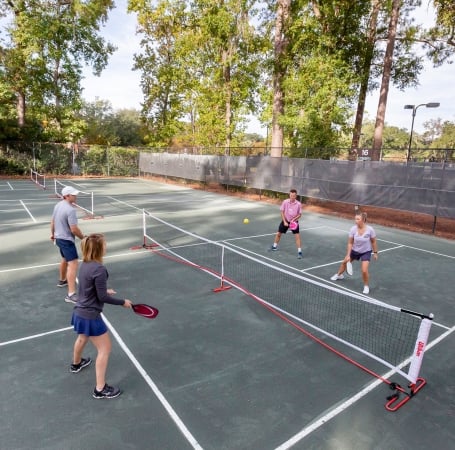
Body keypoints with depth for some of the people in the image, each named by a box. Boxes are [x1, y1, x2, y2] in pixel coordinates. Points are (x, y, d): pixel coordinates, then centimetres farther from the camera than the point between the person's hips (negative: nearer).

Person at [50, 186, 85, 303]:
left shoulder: (58, 205, 4)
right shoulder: (70, 209, -25)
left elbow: (52, 221, 17)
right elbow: (74, 229, -25)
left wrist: (53, 233, 31)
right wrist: (83, 237, -9)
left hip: (59, 238, 10)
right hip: (67, 240, -10)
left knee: (65, 259, 29)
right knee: (73, 264, -13)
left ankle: (62, 280, 51)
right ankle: (71, 295, -18)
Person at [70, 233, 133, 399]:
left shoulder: (85, 264, 0)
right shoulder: (99, 269, -27)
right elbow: (102, 297, -22)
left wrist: (105, 290, 21)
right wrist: (122, 302, -12)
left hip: (80, 312, 9)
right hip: (90, 317, -9)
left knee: (82, 338, 35)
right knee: (104, 349, 4)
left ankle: (76, 363, 63)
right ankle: (100, 389, 14)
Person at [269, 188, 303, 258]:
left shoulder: (298, 204, -14)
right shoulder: (285, 202, -13)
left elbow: (299, 214, -5)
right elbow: (282, 212, -6)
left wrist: (294, 219, -21)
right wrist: (284, 221, -12)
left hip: (294, 222, -2)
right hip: (285, 221, 2)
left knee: (297, 236, -10)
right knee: (278, 234, 12)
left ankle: (299, 252, -2)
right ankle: (275, 246, 37)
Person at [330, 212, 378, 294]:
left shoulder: (370, 229, -25)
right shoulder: (353, 229, -21)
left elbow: (373, 242, -8)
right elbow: (350, 243, -13)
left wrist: (375, 252, -2)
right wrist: (348, 255, -15)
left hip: (366, 252, -3)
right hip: (354, 251, 3)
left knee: (364, 271, -16)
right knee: (344, 262, 22)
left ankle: (366, 286, 14)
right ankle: (339, 275, 54)